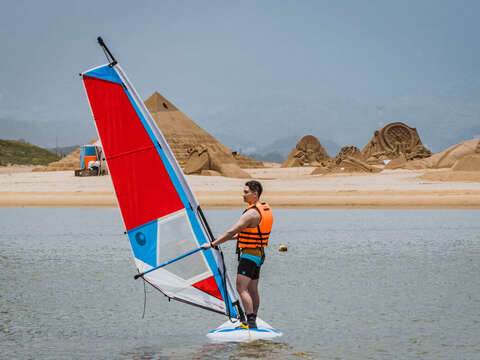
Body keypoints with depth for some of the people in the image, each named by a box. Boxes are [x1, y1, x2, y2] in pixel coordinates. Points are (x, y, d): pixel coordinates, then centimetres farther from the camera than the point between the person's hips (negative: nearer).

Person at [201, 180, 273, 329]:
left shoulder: (252, 213, -19)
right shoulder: (266, 209, 11)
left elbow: (232, 232, -20)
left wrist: (212, 244, -15)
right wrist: (234, 237, 19)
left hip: (249, 255, -10)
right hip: (259, 254, 10)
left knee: (242, 288, -13)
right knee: (252, 289, 15)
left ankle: (251, 321, -21)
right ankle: (253, 321, 21)